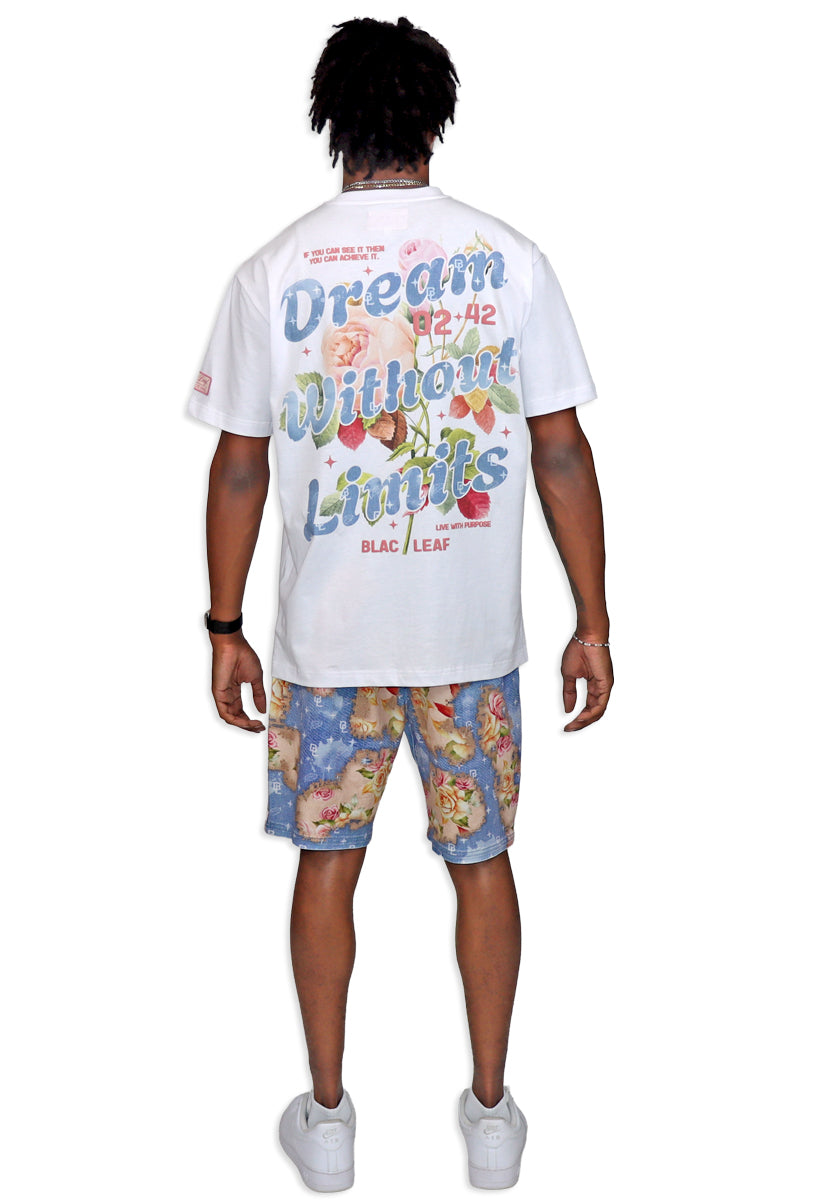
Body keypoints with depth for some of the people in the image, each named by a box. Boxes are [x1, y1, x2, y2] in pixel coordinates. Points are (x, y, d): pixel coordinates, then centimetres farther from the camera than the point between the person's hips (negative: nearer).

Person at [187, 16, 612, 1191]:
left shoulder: (274, 273, -6)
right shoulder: (507, 258, -6)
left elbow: (240, 467, -3)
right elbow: (561, 452, -7)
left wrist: (225, 629, 6)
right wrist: (593, 621, 0)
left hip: (327, 633, 0)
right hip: (472, 633, 0)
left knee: (327, 862, 15)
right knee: (481, 859, 15)